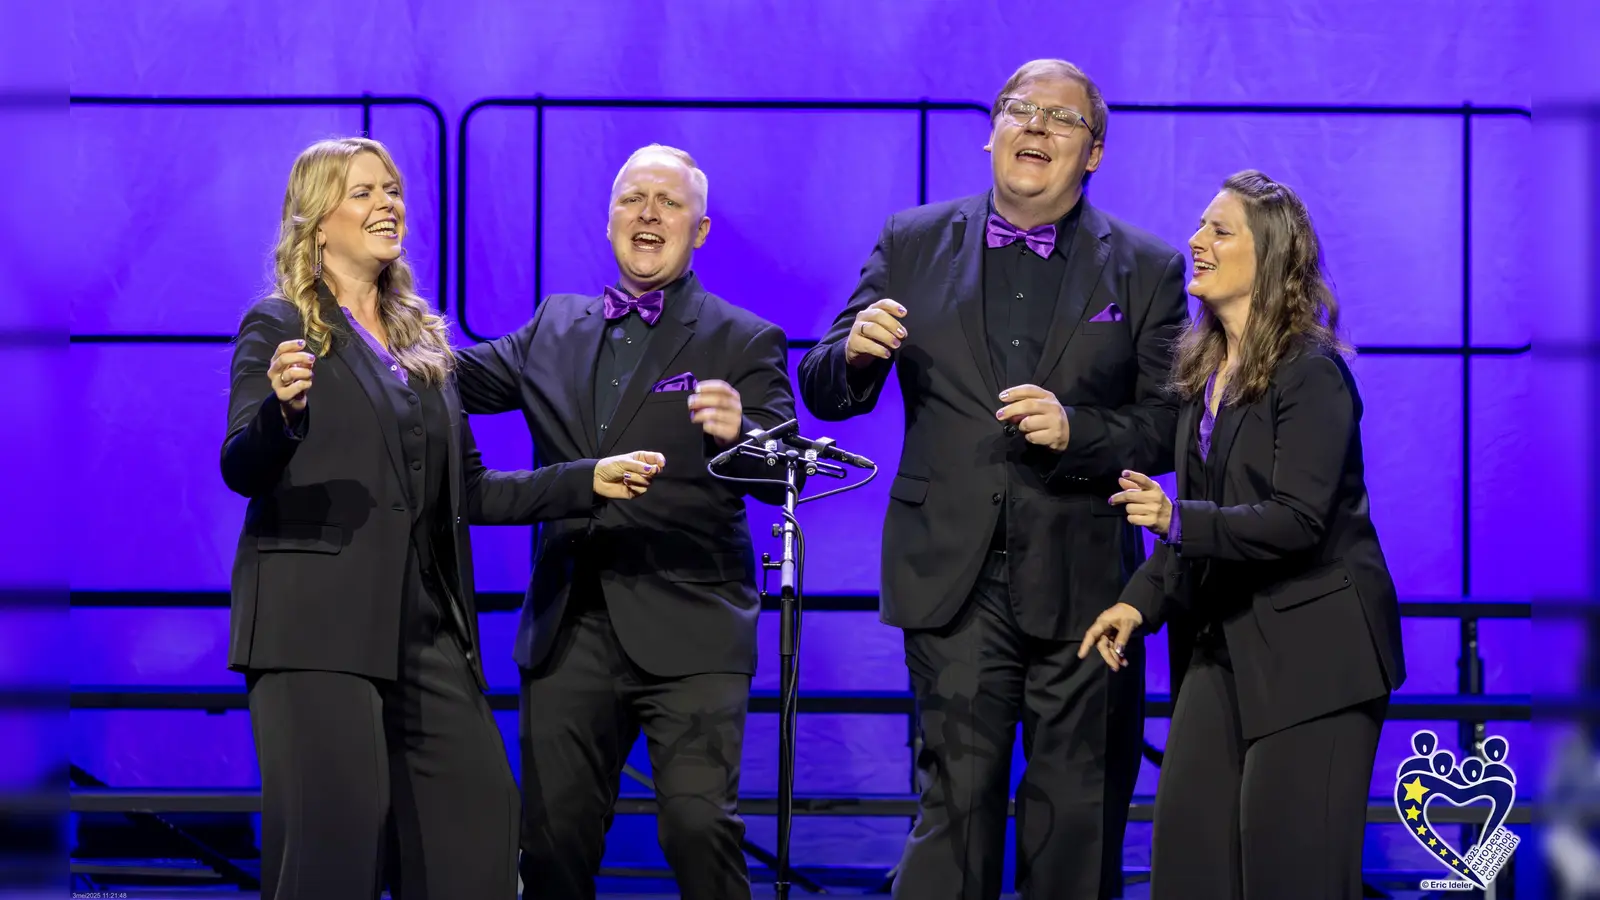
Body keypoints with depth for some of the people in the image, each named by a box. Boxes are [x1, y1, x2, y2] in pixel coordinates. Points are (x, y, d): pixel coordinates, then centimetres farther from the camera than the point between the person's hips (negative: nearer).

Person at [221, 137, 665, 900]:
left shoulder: (422, 340, 19)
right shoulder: (278, 327, 0)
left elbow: (465, 491, 21)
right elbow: (241, 470, -11)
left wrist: (586, 482, 11)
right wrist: (281, 409, -32)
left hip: (424, 629, 6)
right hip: (318, 625, -6)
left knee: (480, 818, -1)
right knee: (334, 837, -10)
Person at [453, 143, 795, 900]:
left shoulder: (743, 343, 2)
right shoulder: (556, 328, 15)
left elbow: (782, 477, -8)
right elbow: (462, 377, 9)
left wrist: (739, 434, -30)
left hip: (687, 635, -4)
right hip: (569, 630, 4)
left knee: (699, 824, -14)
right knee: (553, 832, 6)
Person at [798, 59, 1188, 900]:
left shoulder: (1146, 270, 5)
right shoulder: (912, 244, 8)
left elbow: (1169, 426, 1)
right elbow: (824, 393, 8)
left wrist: (1075, 429, -17)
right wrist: (856, 353, -15)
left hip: (1080, 585, 0)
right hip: (955, 579, 0)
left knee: (1079, 818, 6)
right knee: (954, 800, -2)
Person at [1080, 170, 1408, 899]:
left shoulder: (1312, 373, -14)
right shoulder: (1203, 370, 12)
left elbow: (1298, 519, -21)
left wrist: (1179, 521, -32)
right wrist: (1142, 602, 3)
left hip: (1311, 650, -8)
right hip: (1224, 641, 8)